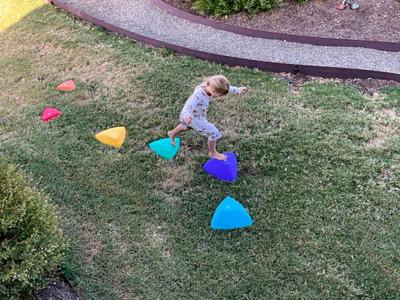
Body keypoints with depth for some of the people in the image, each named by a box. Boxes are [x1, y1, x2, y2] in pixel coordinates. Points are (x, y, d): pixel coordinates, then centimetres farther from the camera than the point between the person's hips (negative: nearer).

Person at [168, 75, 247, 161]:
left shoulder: (209, 86, -18)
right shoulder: (198, 95, -41)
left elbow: (227, 88, -4)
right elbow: (188, 106, -49)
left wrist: (238, 90, -5)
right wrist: (186, 115, -69)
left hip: (197, 115, 9)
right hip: (194, 118, -9)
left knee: (187, 126, 39)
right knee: (214, 133, -5)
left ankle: (172, 133, 65)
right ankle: (212, 153, 17)